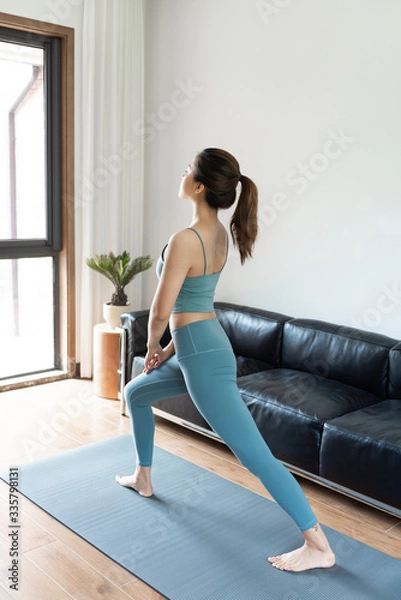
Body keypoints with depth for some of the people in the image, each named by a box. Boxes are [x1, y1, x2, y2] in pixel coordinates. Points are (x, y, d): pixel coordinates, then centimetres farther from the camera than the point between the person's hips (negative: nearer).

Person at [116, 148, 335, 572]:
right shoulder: (219, 233, 6)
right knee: (135, 392, 28)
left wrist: (152, 347, 4)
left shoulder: (186, 239, -22)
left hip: (203, 358, -10)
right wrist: (172, 347, 18)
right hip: (203, 346, 10)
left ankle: (318, 546, 5)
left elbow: (161, 309, -17)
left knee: (254, 455, -5)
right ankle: (143, 477, 45)